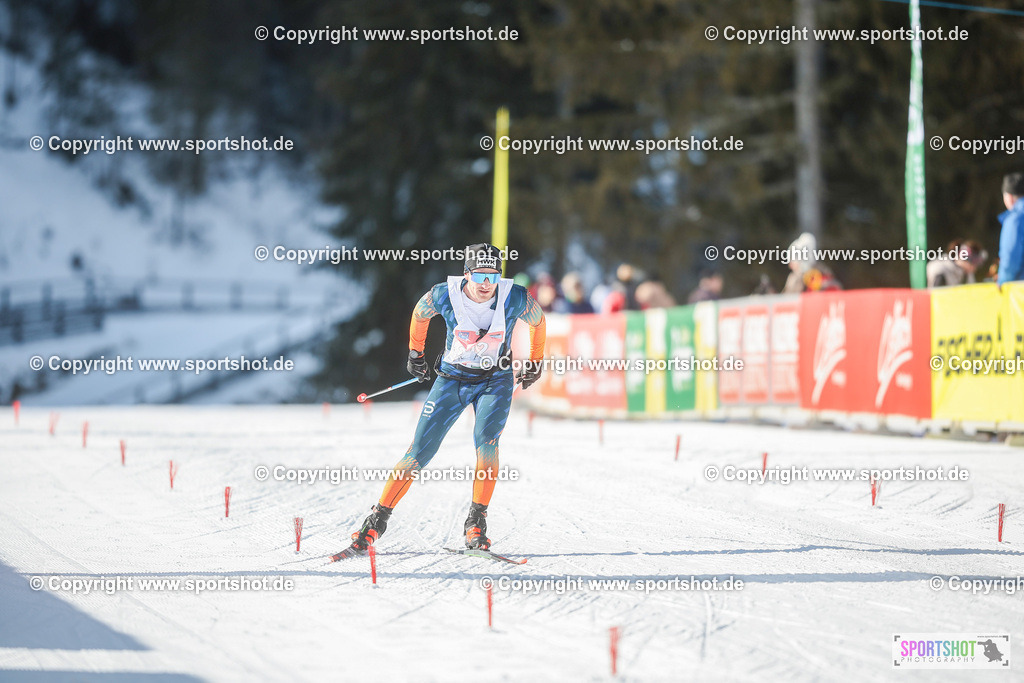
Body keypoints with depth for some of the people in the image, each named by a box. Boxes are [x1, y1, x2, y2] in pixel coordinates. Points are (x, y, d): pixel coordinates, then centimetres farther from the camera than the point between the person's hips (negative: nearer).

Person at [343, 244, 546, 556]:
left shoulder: (515, 298, -21)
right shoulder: (444, 295, -21)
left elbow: (538, 320, 3)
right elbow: (420, 313, 4)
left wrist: (535, 363, 14)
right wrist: (415, 354, 15)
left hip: (496, 381, 0)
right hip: (452, 378, 0)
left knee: (486, 441, -27)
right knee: (418, 453, -5)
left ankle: (476, 524, -19)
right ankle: (377, 521, 5)